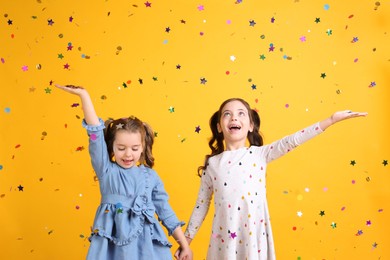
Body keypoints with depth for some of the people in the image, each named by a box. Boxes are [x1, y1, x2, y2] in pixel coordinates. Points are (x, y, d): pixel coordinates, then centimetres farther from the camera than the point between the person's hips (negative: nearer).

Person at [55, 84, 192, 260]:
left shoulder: (151, 176, 7)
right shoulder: (106, 170, 2)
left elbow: (165, 211, 11)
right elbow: (96, 133, -7)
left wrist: (184, 245, 10)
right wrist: (84, 96, -14)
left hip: (145, 244, 1)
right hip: (112, 244, -1)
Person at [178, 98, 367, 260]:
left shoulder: (259, 154, 0)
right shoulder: (212, 163, 3)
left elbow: (291, 141, -9)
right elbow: (201, 205, 10)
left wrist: (332, 119, -17)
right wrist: (187, 240, 12)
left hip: (254, 237, -1)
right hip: (224, 239, 1)